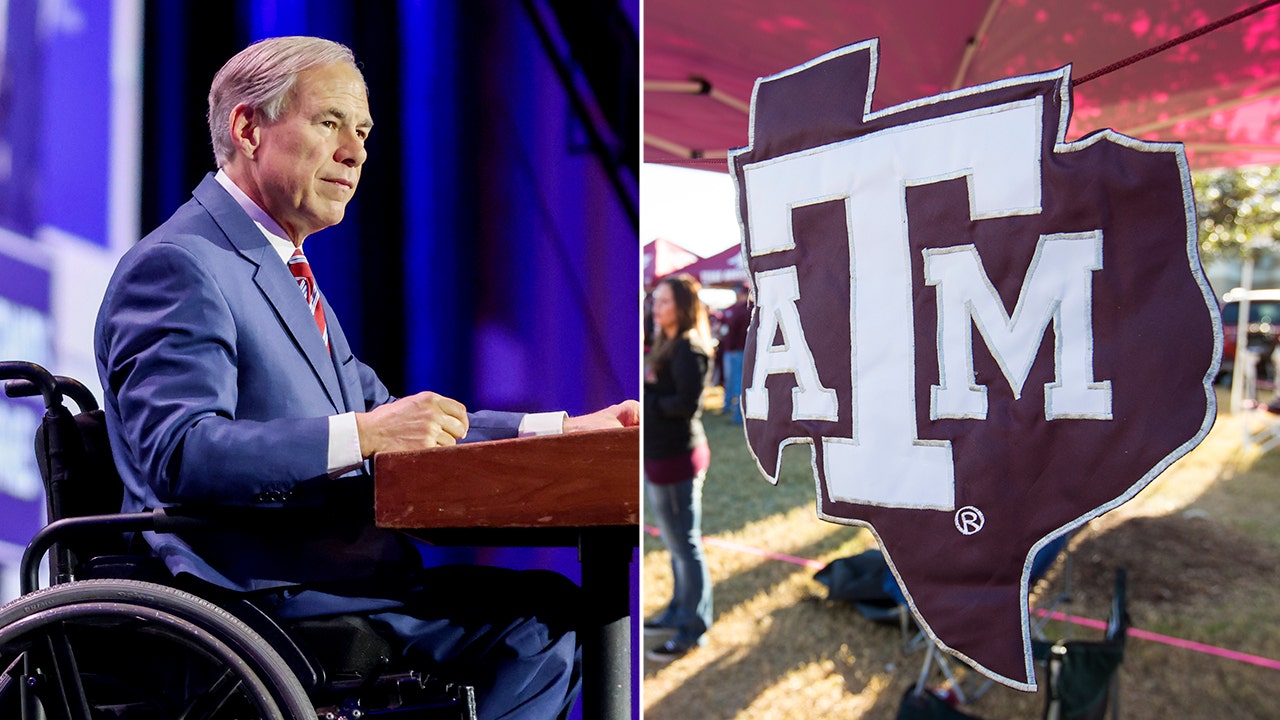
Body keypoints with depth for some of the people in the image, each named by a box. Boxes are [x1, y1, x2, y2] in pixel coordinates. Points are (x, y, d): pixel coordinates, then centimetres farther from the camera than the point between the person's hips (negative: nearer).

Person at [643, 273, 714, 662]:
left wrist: (646, 399, -16)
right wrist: (647, 386, -8)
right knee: (675, 542, 20)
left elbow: (687, 403, -24)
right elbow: (658, 394, 11)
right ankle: (679, 611, 35)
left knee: (685, 545, 2)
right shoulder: (667, 344, 14)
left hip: (676, 457, -10)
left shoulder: (689, 348, -16)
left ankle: (693, 629, 14)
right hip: (659, 454, 10)